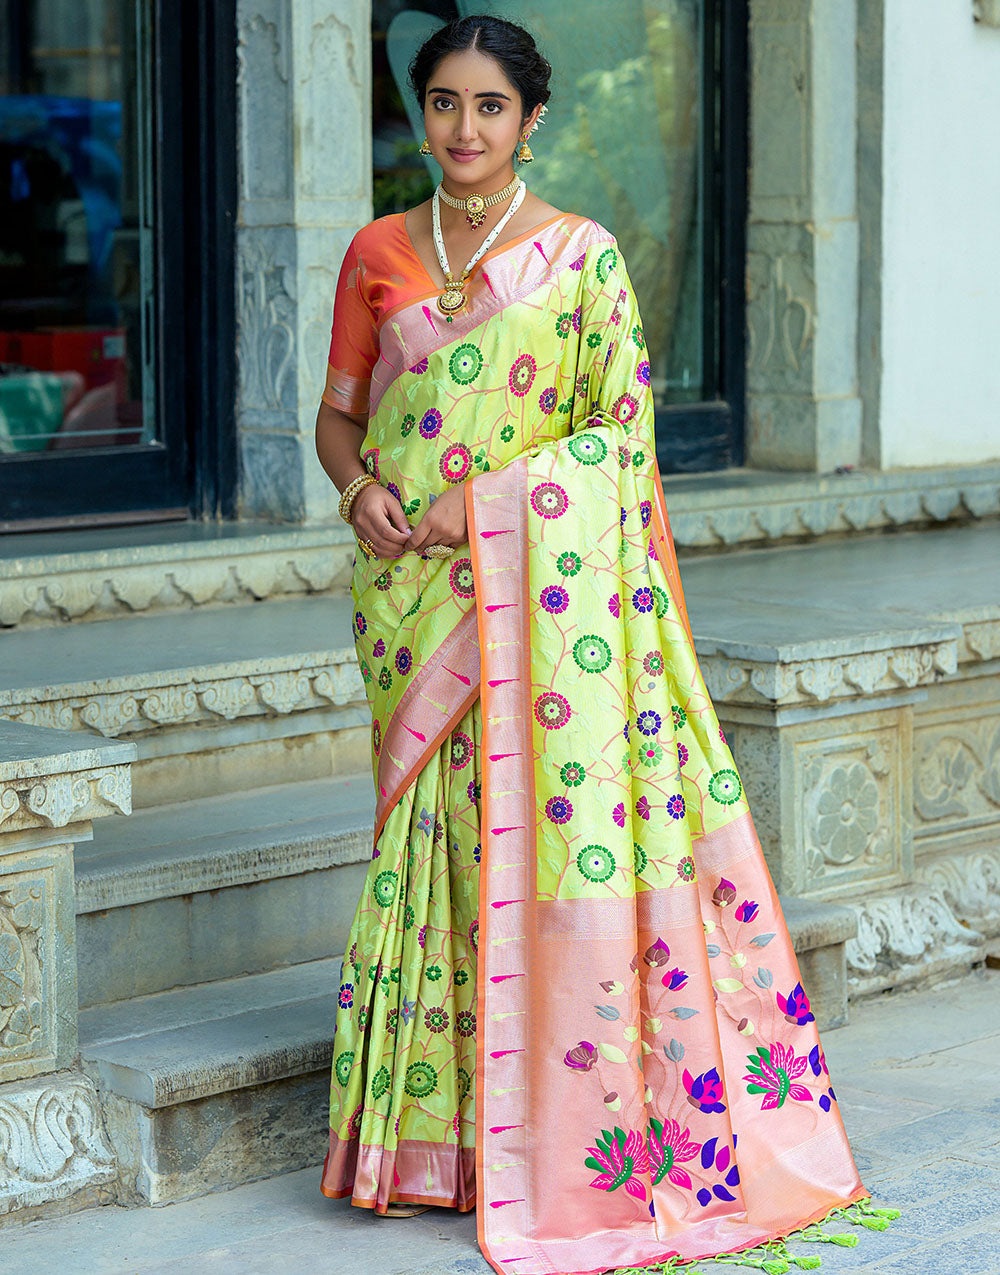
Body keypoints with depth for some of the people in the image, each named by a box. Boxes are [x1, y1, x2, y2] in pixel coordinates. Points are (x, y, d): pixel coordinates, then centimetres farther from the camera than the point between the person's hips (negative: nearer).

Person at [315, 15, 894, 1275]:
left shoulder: (583, 257, 0)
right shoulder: (377, 254, 9)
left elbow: (620, 432, -4)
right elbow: (338, 414, 15)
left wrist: (486, 502, -13)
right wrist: (360, 492, -7)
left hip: (541, 584, -3)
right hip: (411, 594, 3)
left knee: (543, 822, -7)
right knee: (435, 828, 4)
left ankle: (556, 1140, 1)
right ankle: (440, 1128, 11)